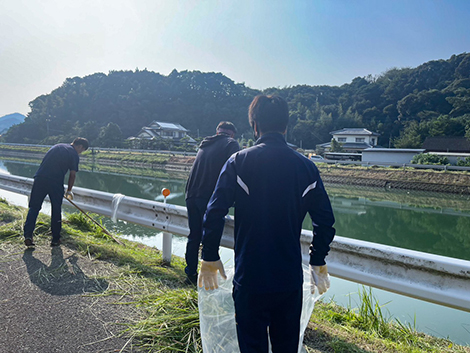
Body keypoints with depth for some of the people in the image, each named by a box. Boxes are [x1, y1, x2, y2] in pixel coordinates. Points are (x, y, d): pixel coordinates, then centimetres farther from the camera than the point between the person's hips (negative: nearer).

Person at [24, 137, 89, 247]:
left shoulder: (57, 146, 22)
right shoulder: (74, 154, 5)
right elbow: (72, 174, 4)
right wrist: (69, 190, 16)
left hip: (40, 177, 4)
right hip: (56, 182, -4)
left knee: (34, 207, 10)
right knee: (56, 210, 7)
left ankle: (28, 235, 0)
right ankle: (55, 239, 15)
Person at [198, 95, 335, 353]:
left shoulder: (239, 162, -9)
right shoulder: (306, 167, -1)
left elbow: (214, 213, -13)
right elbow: (325, 220, 2)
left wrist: (209, 259, 0)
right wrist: (318, 263, 16)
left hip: (250, 278, -2)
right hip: (290, 280, 3)